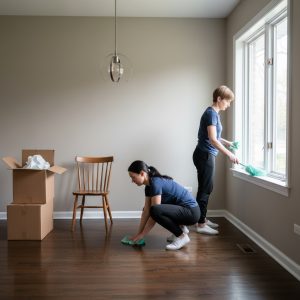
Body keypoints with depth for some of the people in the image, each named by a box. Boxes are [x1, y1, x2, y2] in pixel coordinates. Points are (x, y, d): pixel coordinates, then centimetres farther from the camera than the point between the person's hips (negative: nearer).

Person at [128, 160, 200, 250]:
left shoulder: (156, 183, -21)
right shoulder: (149, 186, 6)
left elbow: (155, 212, -21)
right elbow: (146, 211, 8)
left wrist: (142, 234, -13)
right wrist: (138, 233, 6)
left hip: (191, 212, -10)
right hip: (182, 209, 10)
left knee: (155, 210, -28)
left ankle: (182, 236, -11)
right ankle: (180, 227, 15)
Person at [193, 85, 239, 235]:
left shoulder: (214, 113, 14)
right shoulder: (211, 113, -16)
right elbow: (212, 140, -24)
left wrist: (227, 143, 18)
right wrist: (229, 154, -23)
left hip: (206, 155, 10)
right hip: (205, 155, -10)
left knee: (206, 188, 15)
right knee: (205, 189, -4)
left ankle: (203, 219, 25)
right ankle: (201, 224, 3)